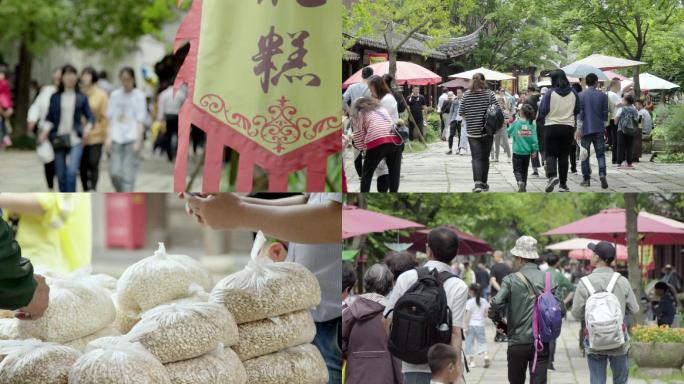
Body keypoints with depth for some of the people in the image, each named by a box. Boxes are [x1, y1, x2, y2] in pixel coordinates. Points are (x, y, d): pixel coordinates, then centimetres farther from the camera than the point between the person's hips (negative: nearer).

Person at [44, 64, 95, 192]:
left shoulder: (82, 98, 5)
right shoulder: (55, 97, 7)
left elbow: (90, 116, 6)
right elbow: (49, 118, 8)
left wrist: (88, 127, -14)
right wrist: (46, 131, -10)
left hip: (76, 139, -2)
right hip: (58, 139, 2)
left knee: (72, 171, -17)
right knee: (61, 174, 6)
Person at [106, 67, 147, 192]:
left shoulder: (139, 96, 0)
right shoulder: (115, 95, 10)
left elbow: (140, 121, -2)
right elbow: (111, 118, 13)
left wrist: (138, 141, -9)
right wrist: (108, 137, 4)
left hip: (132, 139, -3)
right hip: (117, 139, 3)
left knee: (128, 174, -7)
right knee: (114, 173, -3)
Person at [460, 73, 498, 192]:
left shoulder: (466, 95, -2)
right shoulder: (489, 94, -6)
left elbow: (462, 113, 1)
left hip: (472, 132, 0)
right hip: (487, 131, 0)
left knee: (476, 157, -2)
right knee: (485, 158, 12)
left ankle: (477, 182, -20)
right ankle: (484, 183, 20)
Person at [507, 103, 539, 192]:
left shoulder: (516, 123, -11)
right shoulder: (531, 125, -6)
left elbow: (508, 132, 3)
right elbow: (534, 139, -5)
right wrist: (535, 150, 2)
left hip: (517, 151, -3)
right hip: (527, 152, 3)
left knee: (517, 169, 2)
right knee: (525, 170, 17)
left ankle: (520, 182, -23)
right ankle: (524, 187, 19)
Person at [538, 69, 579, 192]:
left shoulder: (550, 93, -11)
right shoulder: (573, 94, 0)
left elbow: (542, 111, -10)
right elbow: (577, 111, 10)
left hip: (551, 127, -3)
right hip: (568, 127, 3)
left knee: (550, 153, 5)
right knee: (564, 155, 10)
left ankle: (552, 175, -20)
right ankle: (563, 184, 10)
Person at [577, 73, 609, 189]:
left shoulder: (581, 96, -2)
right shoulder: (602, 95, 2)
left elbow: (579, 113, -7)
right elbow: (605, 113, 6)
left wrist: (578, 129, -7)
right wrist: (605, 129, 16)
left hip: (585, 129, -1)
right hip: (599, 129, 1)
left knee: (585, 155, 7)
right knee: (600, 154, 2)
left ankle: (586, 179, 8)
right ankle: (602, 174, -20)